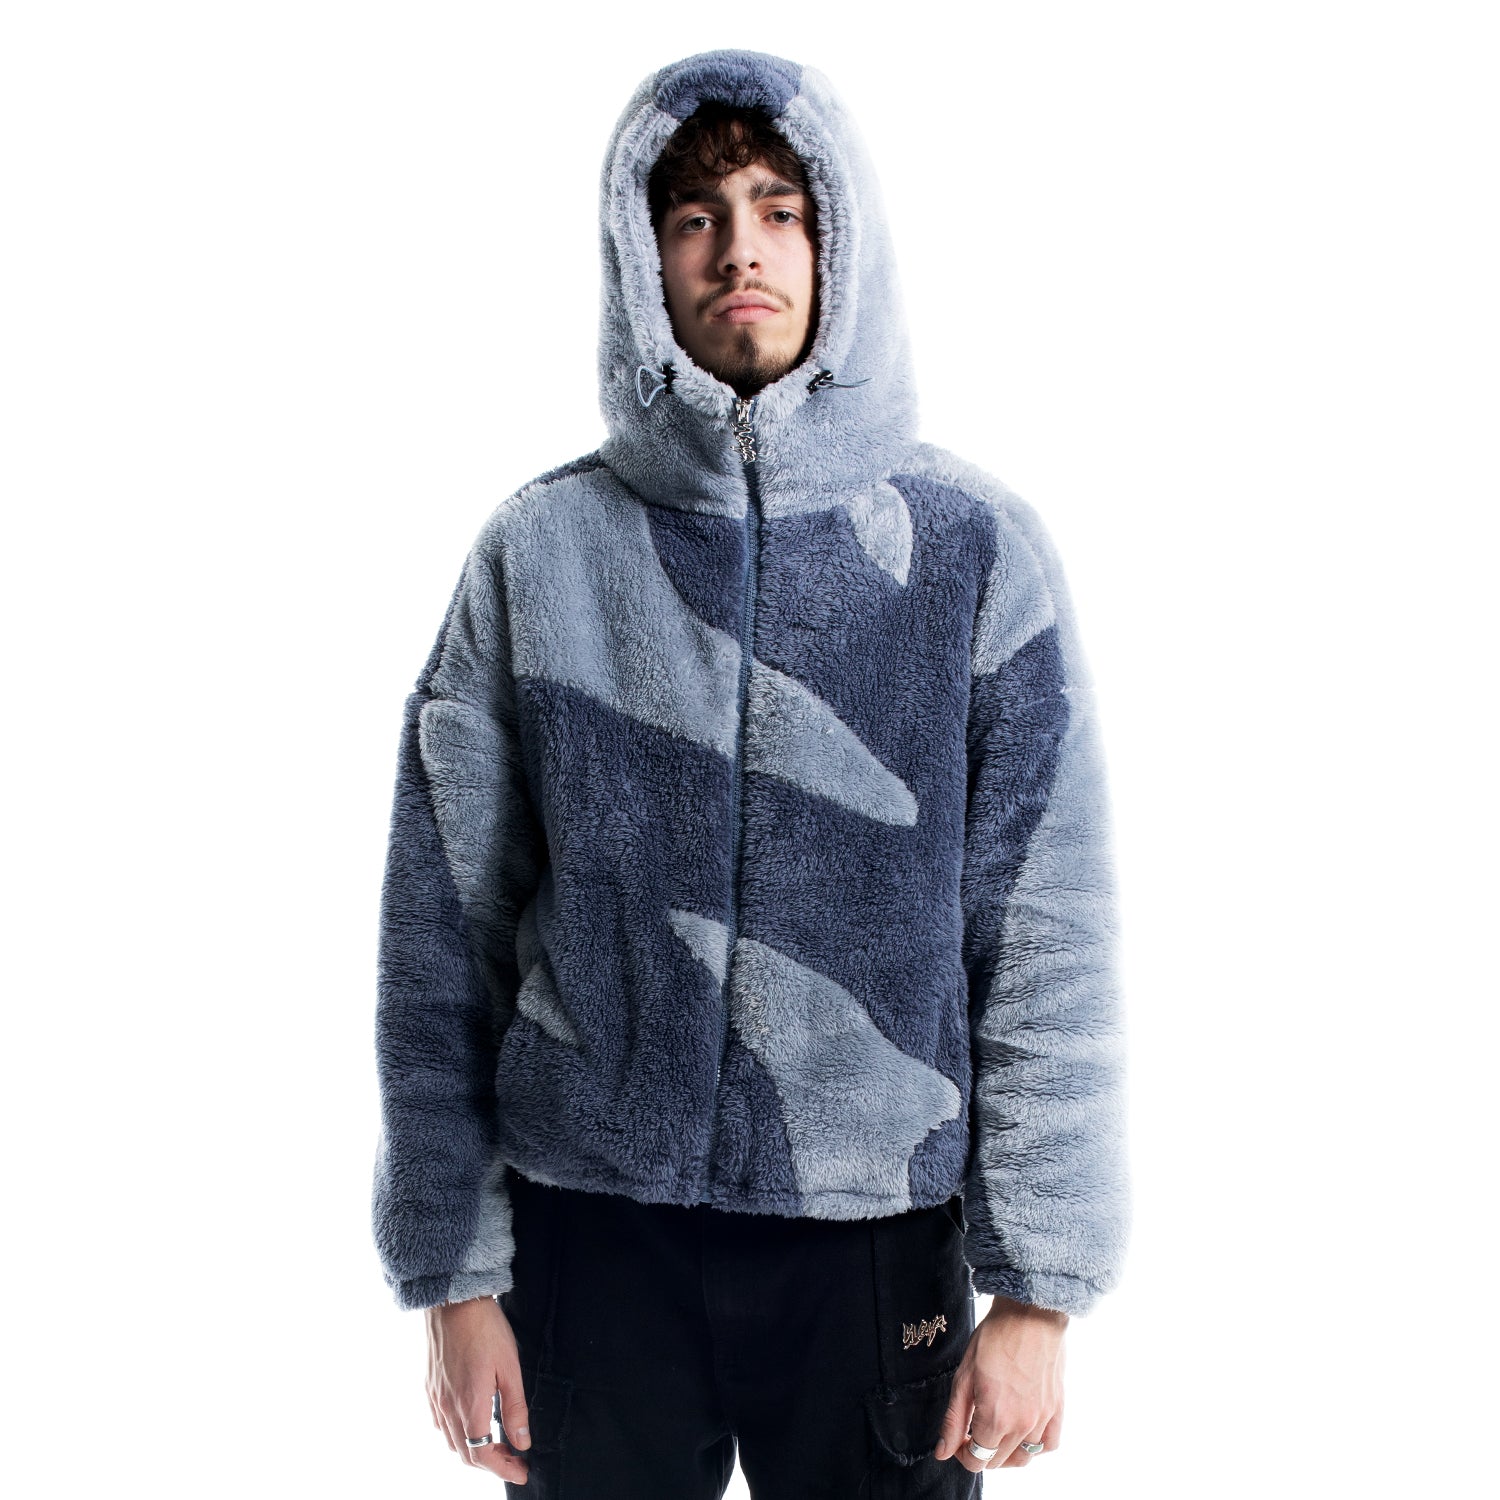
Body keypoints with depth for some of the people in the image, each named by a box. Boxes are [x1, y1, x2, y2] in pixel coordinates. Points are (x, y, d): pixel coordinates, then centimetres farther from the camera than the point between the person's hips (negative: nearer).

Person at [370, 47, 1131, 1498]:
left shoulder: (975, 546, -3)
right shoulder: (539, 551, -1)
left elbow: (1048, 941, -4)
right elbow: (442, 935, 1)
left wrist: (1038, 1289, -6)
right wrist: (454, 1272, 0)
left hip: (877, 1230, 0)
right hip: (592, 1225, 1)